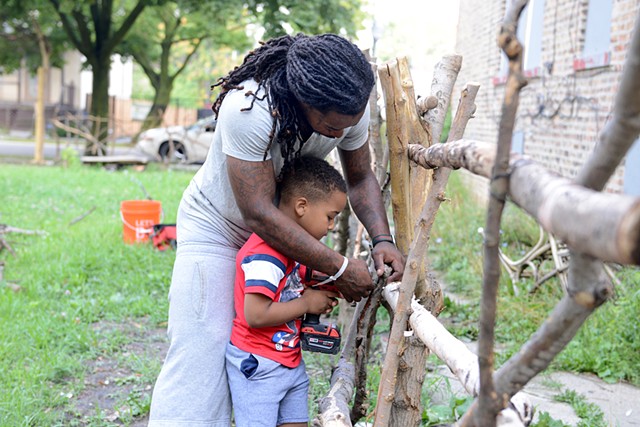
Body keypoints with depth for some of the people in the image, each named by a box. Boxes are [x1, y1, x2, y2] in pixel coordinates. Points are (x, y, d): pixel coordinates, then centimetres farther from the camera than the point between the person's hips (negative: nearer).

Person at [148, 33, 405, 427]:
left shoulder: (350, 109, -18)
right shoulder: (248, 109, -37)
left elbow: (361, 179, -2)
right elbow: (259, 213, -35)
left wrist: (382, 240, -20)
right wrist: (340, 269, -32)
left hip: (281, 232, 5)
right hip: (217, 227, -5)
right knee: (201, 354, -9)